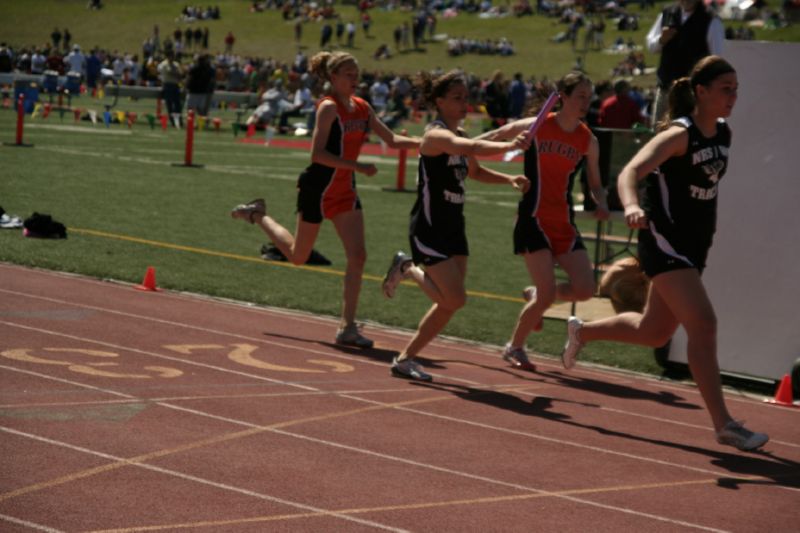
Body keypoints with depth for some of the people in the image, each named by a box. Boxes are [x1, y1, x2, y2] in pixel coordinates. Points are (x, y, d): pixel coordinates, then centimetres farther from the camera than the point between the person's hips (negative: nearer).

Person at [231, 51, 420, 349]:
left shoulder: (361, 107, 6)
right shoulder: (329, 107, -17)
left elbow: (391, 140, 10)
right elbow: (317, 153, -23)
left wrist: (424, 143, -5)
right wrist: (358, 167, -28)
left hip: (345, 190, 7)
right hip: (318, 187, -7)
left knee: (357, 255, -5)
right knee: (297, 256, 9)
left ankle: (347, 328, -1)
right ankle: (257, 215, 34)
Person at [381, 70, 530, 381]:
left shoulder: (459, 136, 11)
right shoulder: (436, 134, -16)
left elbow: (475, 171, 28)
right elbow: (472, 148, -37)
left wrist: (509, 179, 13)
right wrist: (508, 146, -47)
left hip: (453, 227, 9)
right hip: (429, 227, -9)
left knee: (449, 303, 6)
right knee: (455, 299, -14)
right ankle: (410, 270, 10)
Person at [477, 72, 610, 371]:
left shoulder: (588, 141, 5)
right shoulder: (535, 127, -5)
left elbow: (595, 184, 14)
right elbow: (492, 138, 8)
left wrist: (601, 204, -6)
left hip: (564, 224, 5)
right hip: (534, 220, -5)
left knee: (585, 289, -8)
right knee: (547, 294, -12)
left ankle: (534, 296, 23)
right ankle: (515, 347, 12)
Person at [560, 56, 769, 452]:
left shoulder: (723, 133, 5)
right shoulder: (678, 134, -18)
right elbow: (629, 172, -31)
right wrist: (632, 205, -50)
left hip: (693, 245, 9)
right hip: (664, 242, -8)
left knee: (654, 332, 18)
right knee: (703, 325, -18)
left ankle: (582, 331, 43)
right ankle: (723, 425, -14)